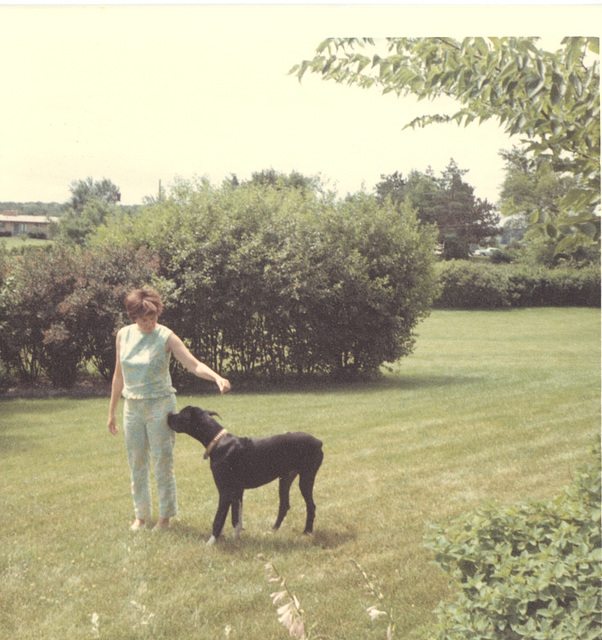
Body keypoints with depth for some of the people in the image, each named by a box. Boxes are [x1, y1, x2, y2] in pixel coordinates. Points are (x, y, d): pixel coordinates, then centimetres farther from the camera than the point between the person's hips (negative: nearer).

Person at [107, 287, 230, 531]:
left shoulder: (165, 337, -10)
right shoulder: (124, 335, 2)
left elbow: (194, 365, -17)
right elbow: (119, 375, 11)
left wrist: (217, 377, -36)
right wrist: (112, 411, 14)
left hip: (160, 406, -4)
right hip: (133, 408, 4)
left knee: (163, 463, 1)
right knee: (137, 465, 10)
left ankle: (165, 516, 15)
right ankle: (141, 515, 24)